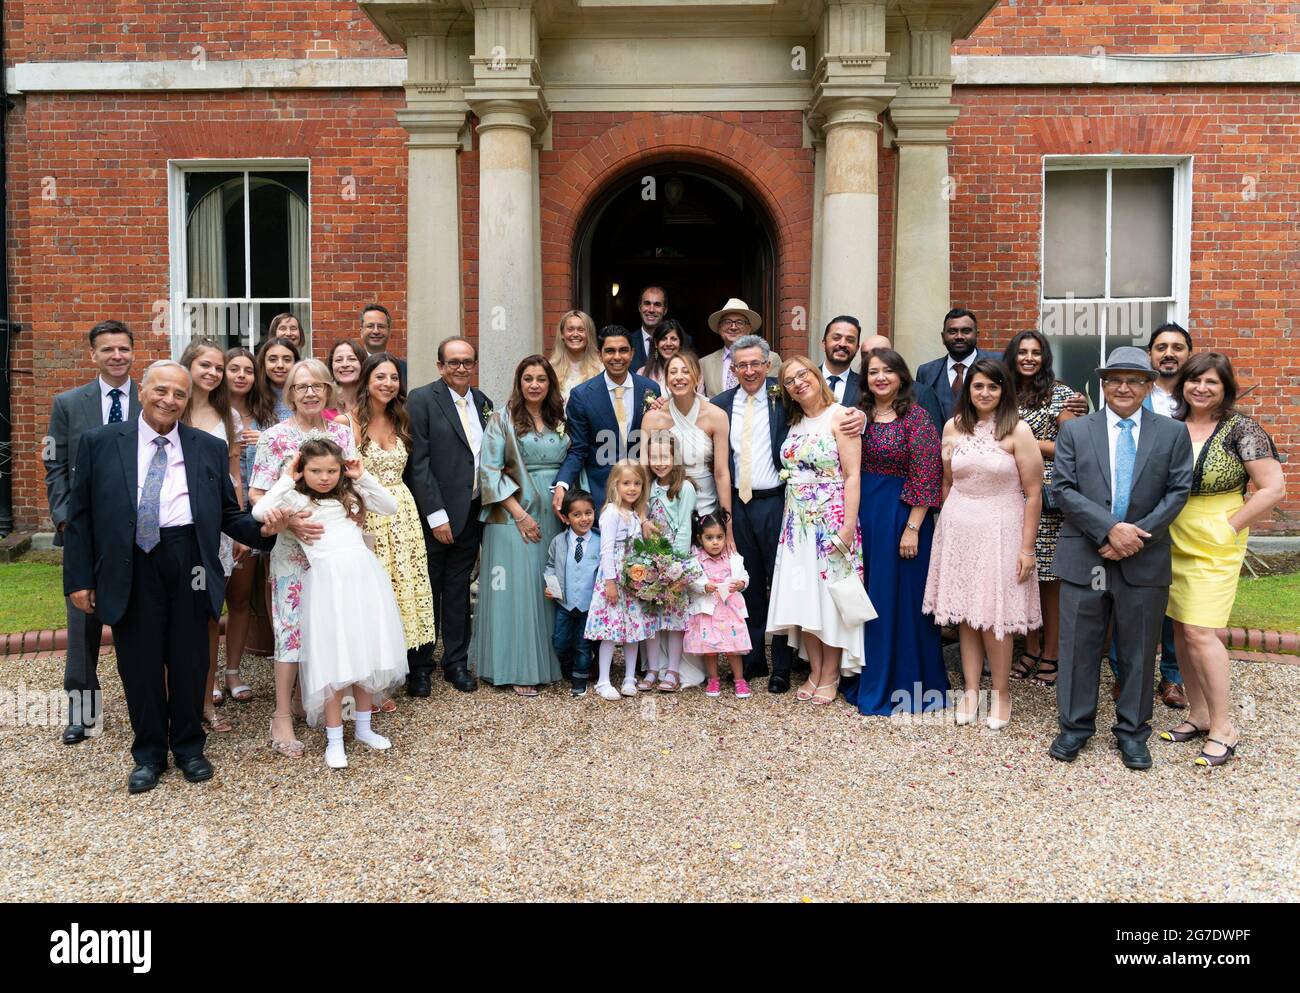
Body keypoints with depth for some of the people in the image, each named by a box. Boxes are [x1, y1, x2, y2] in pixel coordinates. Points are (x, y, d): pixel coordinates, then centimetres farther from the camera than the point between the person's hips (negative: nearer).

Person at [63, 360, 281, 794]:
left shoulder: (210, 448, 9)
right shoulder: (100, 443, 5)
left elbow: (227, 513, 11)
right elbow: (80, 514, 5)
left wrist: (260, 528, -9)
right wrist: (79, 577, 0)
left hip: (189, 562, 1)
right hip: (129, 565, -1)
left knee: (190, 659, 10)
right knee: (139, 662, 8)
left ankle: (189, 747, 28)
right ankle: (149, 753, 25)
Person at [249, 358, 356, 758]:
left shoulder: (342, 432, 6)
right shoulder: (275, 437, -5)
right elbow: (256, 495, -8)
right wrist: (291, 522, -21)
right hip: (293, 546, -4)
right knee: (293, 625, -2)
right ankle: (282, 715, 8)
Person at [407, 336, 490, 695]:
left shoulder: (483, 402, 9)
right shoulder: (421, 399, -8)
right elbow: (419, 462, -13)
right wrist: (436, 516, -16)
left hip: (471, 513, 5)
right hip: (434, 515, -5)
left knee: (458, 590, 14)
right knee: (428, 591, 7)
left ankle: (456, 661, 25)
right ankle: (421, 665, 20)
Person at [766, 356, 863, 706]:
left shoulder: (840, 416, -7)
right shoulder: (794, 424, 12)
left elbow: (852, 475, -12)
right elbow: (790, 473, 12)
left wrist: (849, 526, -19)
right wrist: (788, 520, 3)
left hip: (831, 519, -6)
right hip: (798, 522, 6)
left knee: (830, 594, 1)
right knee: (803, 597, 7)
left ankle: (830, 676, 14)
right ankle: (815, 671, 19)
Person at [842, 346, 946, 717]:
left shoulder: (916, 417, -10)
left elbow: (926, 478, -14)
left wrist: (912, 528, -17)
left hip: (900, 514, -6)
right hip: (863, 511, 6)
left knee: (900, 596, 3)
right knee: (868, 598, 13)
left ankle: (905, 684, 18)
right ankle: (869, 679, 28)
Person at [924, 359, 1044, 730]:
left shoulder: (1017, 430, -7)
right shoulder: (953, 427, 5)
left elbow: (1033, 494, -7)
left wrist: (1026, 548, -9)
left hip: (1000, 530, -3)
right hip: (958, 529, 4)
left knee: (994, 615, -1)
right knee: (965, 614, 7)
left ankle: (1001, 692, 17)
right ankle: (970, 690, 18)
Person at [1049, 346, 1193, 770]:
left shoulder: (1173, 433, 5)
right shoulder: (1075, 430, 3)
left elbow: (1178, 492, 0)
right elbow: (1063, 489, -5)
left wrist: (1138, 534, -13)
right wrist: (1110, 528, -16)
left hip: (1145, 560, 1)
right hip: (1084, 557, 0)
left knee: (1139, 649, 10)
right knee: (1079, 646, 7)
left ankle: (1132, 730, 25)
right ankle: (1075, 725, 21)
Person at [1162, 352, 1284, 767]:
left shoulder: (1241, 429, -8)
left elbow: (1273, 488, -10)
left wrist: (1229, 528, -11)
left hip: (1214, 547, -5)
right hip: (1174, 543, 5)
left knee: (1199, 631, -10)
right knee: (1181, 629, 9)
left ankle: (1223, 728, 4)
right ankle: (1198, 715, 23)